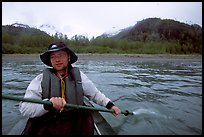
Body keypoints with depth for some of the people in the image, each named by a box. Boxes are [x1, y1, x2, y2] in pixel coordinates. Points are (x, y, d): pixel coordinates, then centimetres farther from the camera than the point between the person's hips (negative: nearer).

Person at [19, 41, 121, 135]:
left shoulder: (79, 76, 0)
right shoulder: (40, 80, -6)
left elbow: (95, 94, 11)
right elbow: (24, 108, -11)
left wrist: (110, 105, 4)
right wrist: (47, 104, -28)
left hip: (75, 127, 2)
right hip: (45, 127, -1)